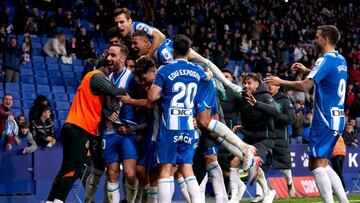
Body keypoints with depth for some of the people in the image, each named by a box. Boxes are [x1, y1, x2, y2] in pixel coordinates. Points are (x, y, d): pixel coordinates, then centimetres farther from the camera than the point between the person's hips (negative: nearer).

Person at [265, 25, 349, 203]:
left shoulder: (326, 60, -14)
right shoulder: (341, 60, 13)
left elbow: (305, 86, -21)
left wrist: (280, 82, -9)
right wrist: (307, 71, 26)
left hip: (325, 120, -9)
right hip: (337, 119, 9)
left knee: (317, 164, -11)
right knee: (323, 164, 14)